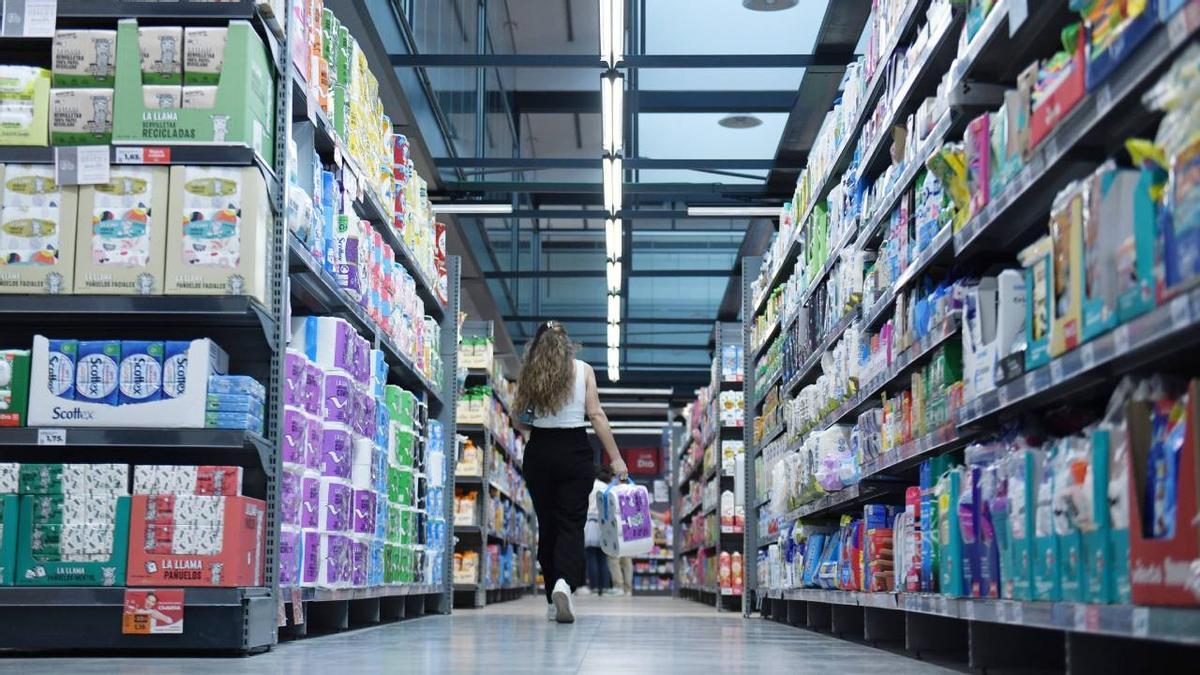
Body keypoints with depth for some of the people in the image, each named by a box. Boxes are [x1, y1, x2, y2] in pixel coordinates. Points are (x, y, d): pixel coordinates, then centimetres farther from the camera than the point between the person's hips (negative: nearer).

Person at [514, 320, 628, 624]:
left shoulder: (529, 373, 4)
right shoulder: (582, 370, 0)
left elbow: (519, 422, 0)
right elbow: (596, 415, -4)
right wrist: (615, 458, -2)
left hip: (538, 453, 2)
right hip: (574, 452, -2)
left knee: (547, 525, 12)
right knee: (571, 524, -1)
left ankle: (553, 600, 15)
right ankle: (565, 583, -27)